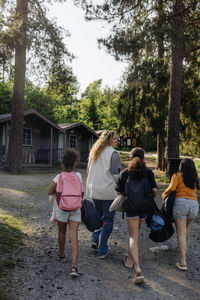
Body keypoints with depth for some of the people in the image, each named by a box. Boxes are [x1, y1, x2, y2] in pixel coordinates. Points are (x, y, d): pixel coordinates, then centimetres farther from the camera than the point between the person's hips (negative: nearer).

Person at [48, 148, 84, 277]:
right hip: (76, 209, 1)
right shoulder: (78, 177, 0)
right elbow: (82, 194, 5)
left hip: (62, 209, -1)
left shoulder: (59, 177, -5)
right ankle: (74, 266, -11)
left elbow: (50, 192, -1)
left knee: (61, 232, 22)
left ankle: (62, 255, 42)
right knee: (74, 236, -2)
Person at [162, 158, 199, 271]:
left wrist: (164, 194, 6)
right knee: (187, 227, 29)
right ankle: (184, 247, 49)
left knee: (181, 233, -3)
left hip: (181, 203, -4)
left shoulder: (177, 175, 2)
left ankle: (183, 262, -6)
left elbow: (172, 188, -11)